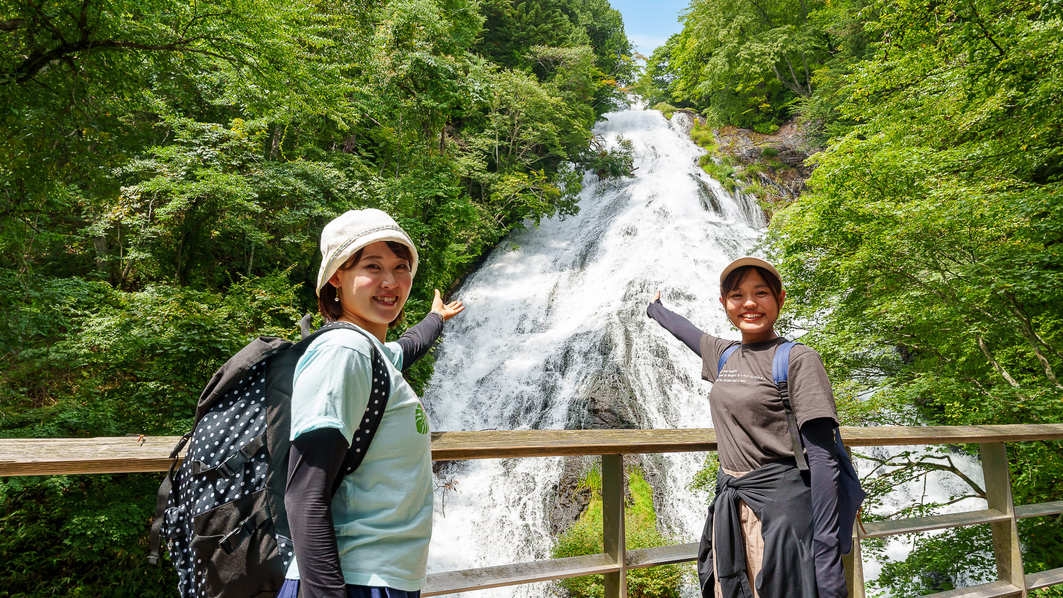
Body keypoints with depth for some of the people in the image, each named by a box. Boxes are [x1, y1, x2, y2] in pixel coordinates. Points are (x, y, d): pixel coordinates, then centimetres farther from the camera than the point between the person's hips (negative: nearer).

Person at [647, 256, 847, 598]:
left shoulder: (797, 359, -10)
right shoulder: (724, 355, 8)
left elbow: (821, 458, -14)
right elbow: (686, 331, 31)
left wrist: (827, 553, -20)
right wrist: (655, 309, 49)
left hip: (780, 508, -6)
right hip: (728, 506, 6)